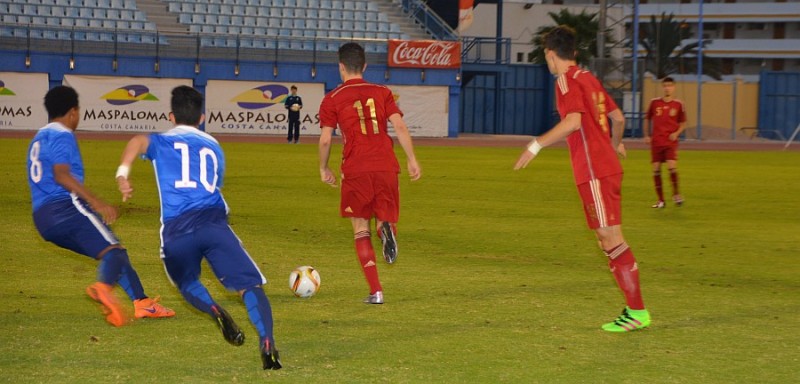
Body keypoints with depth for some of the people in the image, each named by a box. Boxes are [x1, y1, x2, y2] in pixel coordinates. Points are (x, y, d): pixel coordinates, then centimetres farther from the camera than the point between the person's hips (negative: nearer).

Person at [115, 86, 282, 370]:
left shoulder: (163, 142, 15)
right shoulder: (213, 146, 25)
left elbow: (138, 141, -8)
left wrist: (123, 173, -19)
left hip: (176, 229, 0)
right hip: (213, 219, 0)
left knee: (188, 284, 27)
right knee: (250, 285, -4)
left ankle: (213, 309, -6)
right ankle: (266, 342, -30)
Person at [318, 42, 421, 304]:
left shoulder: (332, 99, 5)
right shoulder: (382, 93, 12)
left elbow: (325, 139, 1)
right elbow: (400, 126, 1)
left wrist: (323, 169, 15)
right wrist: (412, 160, 4)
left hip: (355, 170, -2)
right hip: (386, 166, 2)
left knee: (361, 231, 8)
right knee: (384, 218, 13)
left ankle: (376, 291, -3)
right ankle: (386, 228, -28)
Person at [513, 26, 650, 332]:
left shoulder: (566, 81, -9)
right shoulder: (589, 79, 18)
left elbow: (573, 121, -25)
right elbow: (618, 117, 25)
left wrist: (536, 145, -22)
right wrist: (615, 144, 44)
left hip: (593, 173, -9)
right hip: (608, 167, 9)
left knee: (612, 239, -8)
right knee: (609, 241, 11)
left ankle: (637, 311, -8)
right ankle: (635, 310, 11)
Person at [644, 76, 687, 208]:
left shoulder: (678, 104, 1)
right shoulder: (654, 102, 3)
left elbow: (683, 123, 10)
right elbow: (647, 119, 14)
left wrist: (676, 133, -7)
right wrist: (646, 135, 5)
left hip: (671, 142, -2)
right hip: (656, 141, 2)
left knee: (672, 166, -18)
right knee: (656, 170, 0)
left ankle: (676, 194, 2)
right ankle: (660, 200, 10)